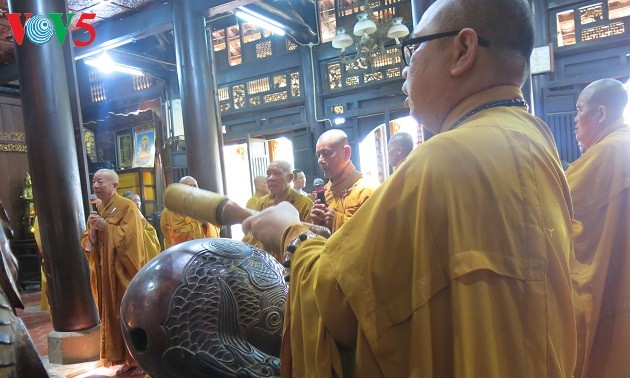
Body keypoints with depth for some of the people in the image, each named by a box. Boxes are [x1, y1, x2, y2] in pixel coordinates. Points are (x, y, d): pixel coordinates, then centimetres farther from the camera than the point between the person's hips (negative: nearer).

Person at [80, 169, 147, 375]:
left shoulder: (127, 206, -8)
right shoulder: (97, 210, 13)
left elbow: (130, 236, -18)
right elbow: (87, 242, 12)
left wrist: (106, 226, -18)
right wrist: (92, 229, -8)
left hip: (125, 271, -7)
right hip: (106, 272, 7)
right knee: (114, 314, 10)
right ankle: (127, 358, 20)